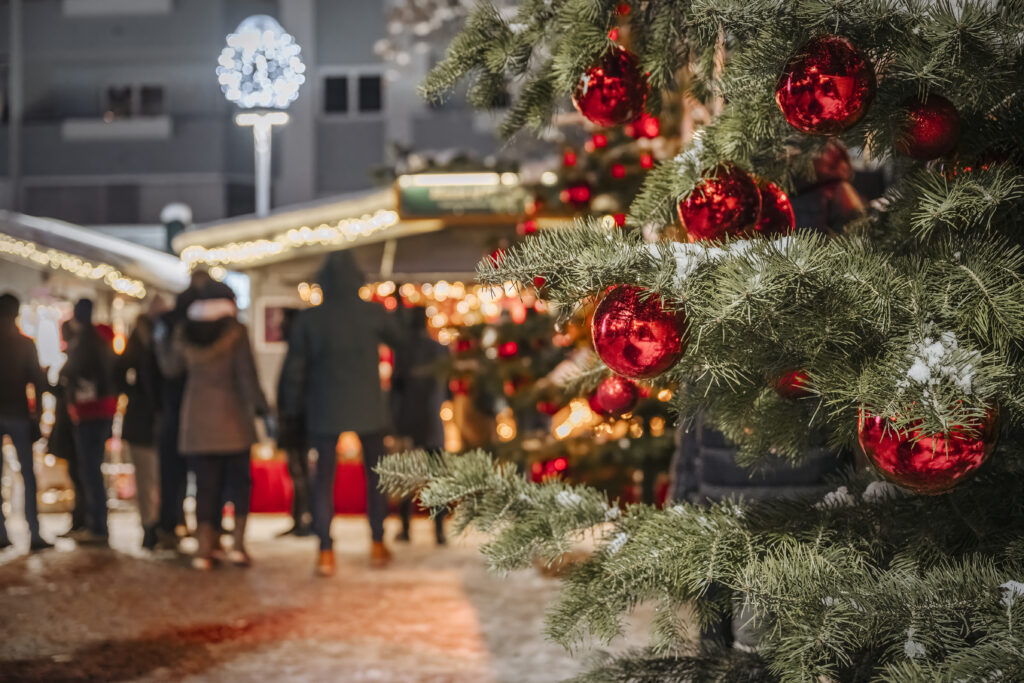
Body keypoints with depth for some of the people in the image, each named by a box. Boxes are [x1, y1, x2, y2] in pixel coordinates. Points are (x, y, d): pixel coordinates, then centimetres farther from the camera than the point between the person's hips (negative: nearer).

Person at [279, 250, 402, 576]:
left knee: (324, 479, 5)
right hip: (368, 407, 0)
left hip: (325, 409, 0)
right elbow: (399, 341, 10)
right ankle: (377, 543, 20)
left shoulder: (308, 319, -7)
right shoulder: (372, 313, -7)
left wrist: (291, 407, 9)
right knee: (375, 474, 16)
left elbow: (294, 368, -2)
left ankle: (326, 552, -2)